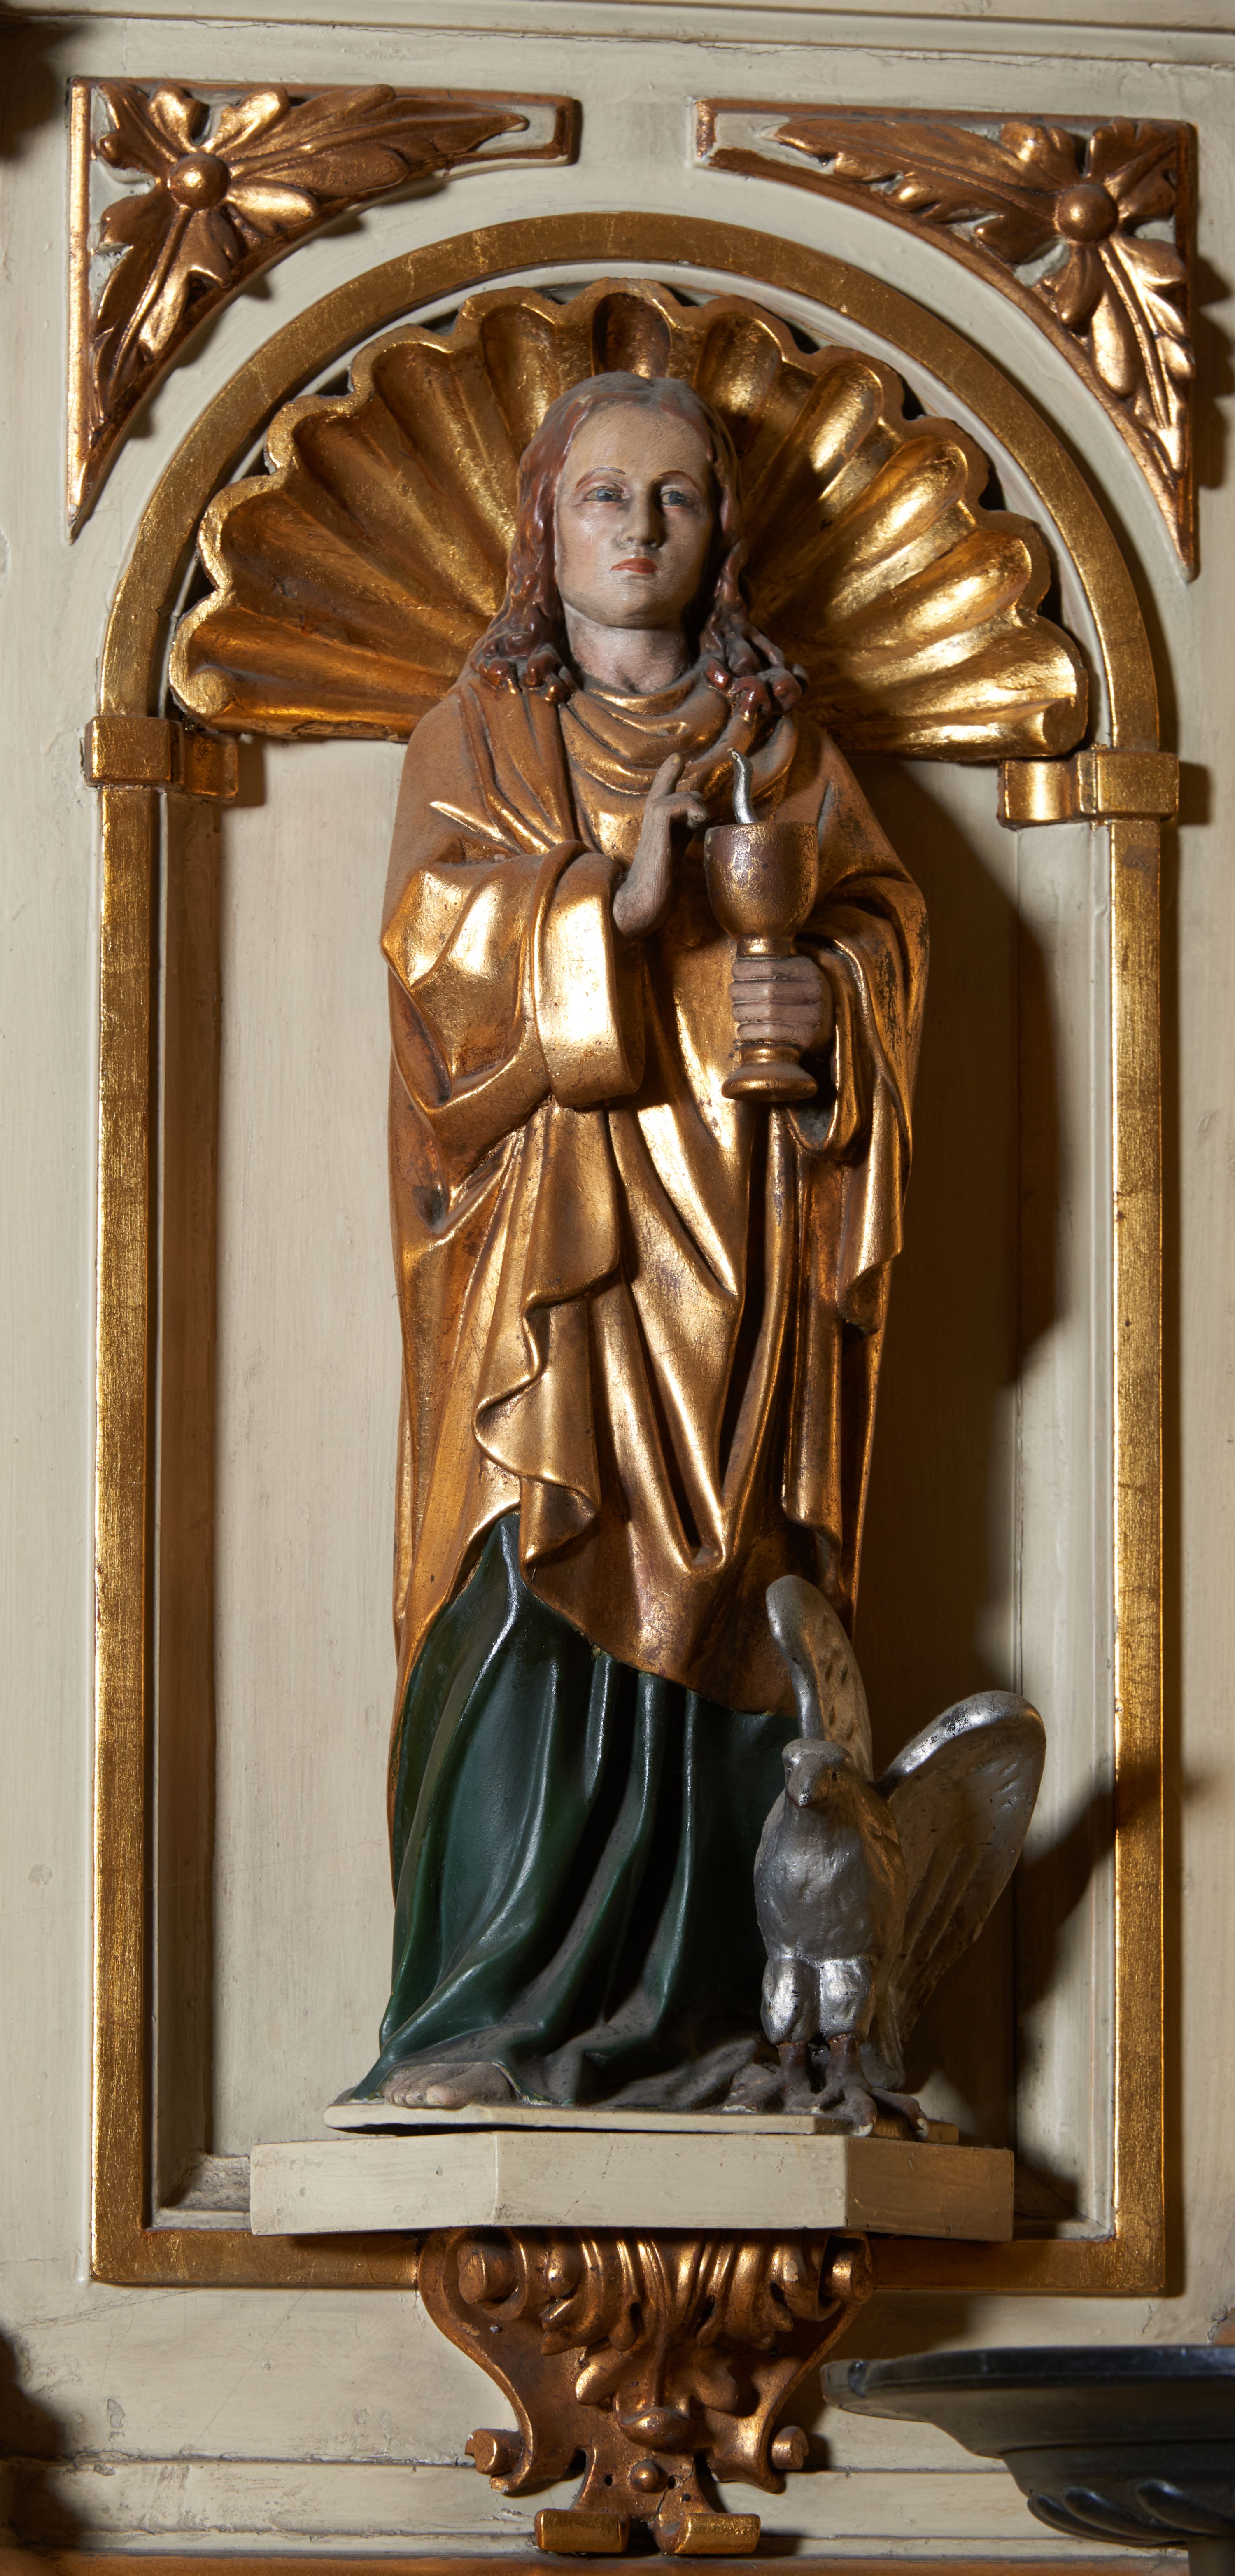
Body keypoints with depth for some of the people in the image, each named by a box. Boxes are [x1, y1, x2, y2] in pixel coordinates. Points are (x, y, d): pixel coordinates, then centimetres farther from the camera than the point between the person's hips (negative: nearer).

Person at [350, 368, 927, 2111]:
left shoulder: (780, 743, 17)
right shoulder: (485, 730, 10)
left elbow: (885, 915, 10)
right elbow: (435, 933, -5)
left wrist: (827, 1001, -12)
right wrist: (615, 901, -20)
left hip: (740, 1241, 3)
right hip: (557, 1234, -3)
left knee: (727, 1618, -3)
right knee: (539, 1601, -13)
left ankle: (697, 2019, 0)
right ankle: (490, 2019, -13)